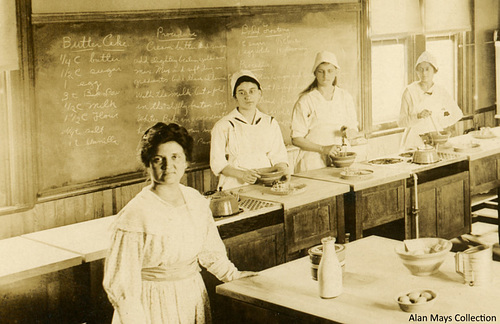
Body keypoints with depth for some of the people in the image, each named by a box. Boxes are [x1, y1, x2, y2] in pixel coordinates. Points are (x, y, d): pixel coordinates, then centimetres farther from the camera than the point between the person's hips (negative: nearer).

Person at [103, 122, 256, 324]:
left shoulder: (197, 201, 1)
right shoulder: (135, 215, -18)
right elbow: (122, 281, -16)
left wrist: (231, 274, 13)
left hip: (194, 299, 6)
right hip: (154, 306, -5)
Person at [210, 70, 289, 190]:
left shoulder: (270, 123, 16)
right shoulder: (223, 126, 2)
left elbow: (278, 154, 15)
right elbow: (217, 163, -2)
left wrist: (283, 170, -7)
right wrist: (242, 174, -17)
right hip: (236, 187, -5)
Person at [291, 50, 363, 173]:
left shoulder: (345, 97, 10)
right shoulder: (305, 101, -3)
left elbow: (355, 132, 16)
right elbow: (296, 139, -3)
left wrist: (348, 132, -7)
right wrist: (323, 149, -14)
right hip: (314, 163, -3)